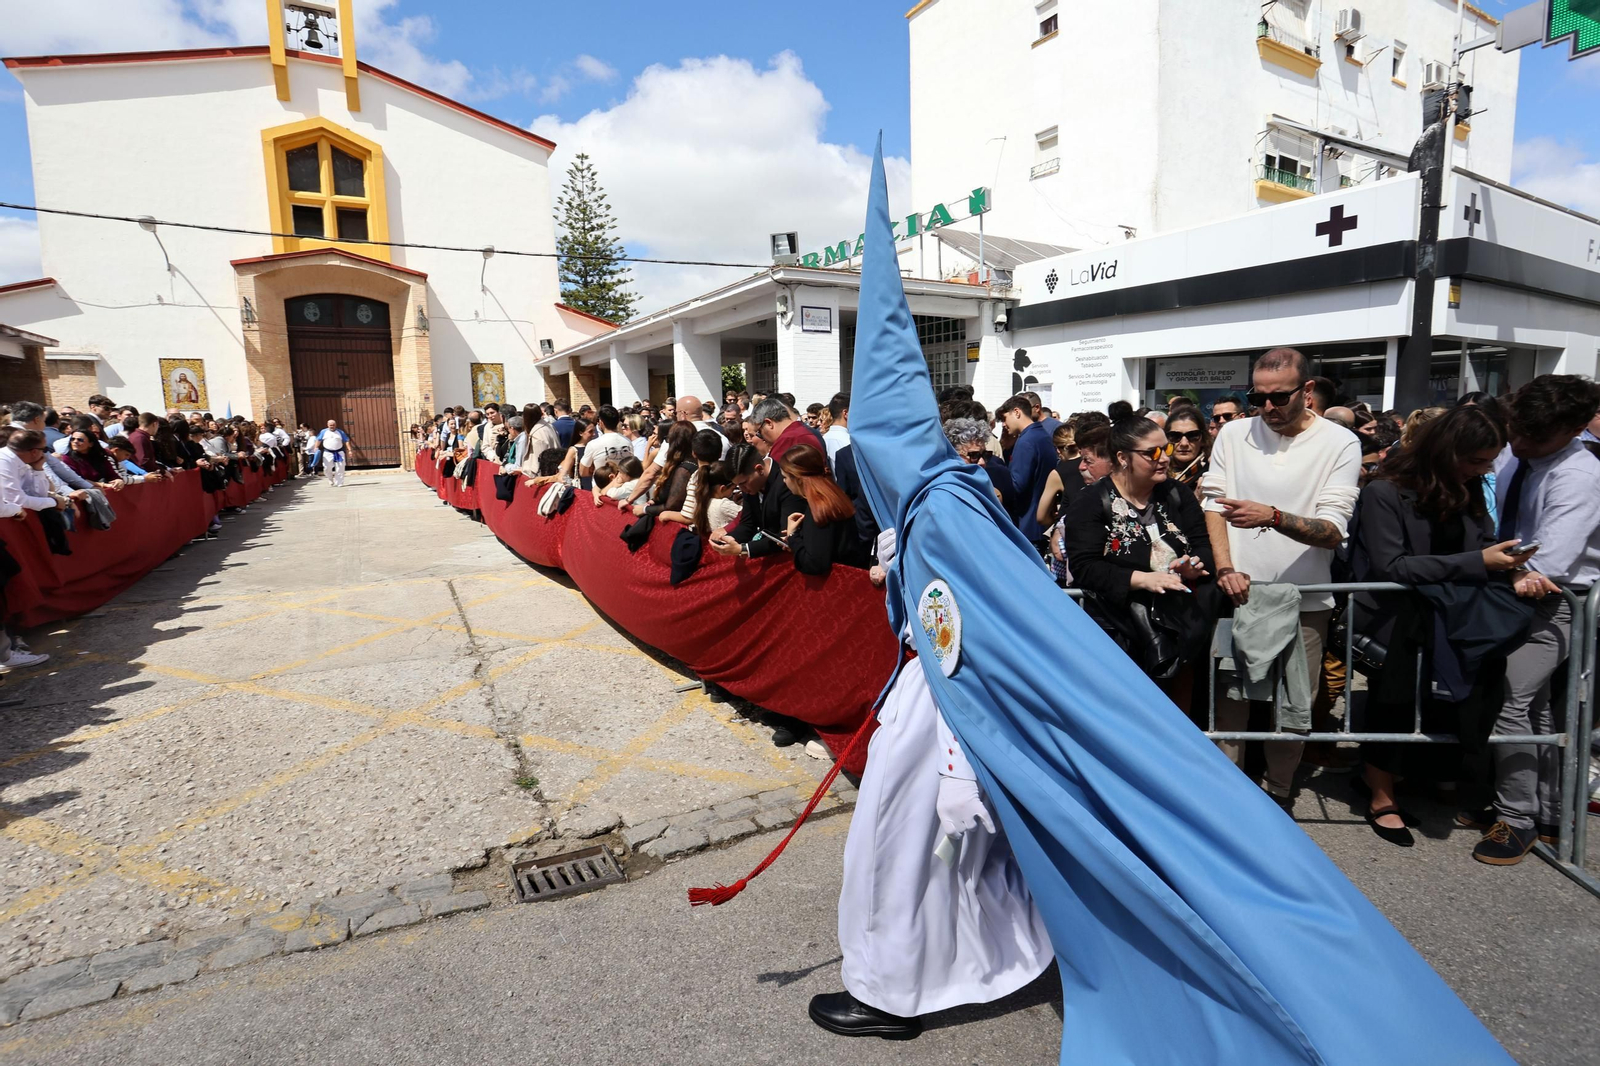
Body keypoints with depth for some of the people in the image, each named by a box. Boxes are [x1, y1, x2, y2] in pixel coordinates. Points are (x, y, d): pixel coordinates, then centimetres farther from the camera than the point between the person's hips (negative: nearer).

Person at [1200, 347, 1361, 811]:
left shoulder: (1340, 443, -3)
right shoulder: (1234, 434, 4)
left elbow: (1333, 531, -11)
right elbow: (1213, 504, 1)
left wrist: (1272, 517, -29)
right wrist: (1226, 568, -13)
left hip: (1303, 601, -1)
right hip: (1239, 592, 1)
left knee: (1293, 710, 8)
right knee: (1230, 700, 5)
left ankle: (1280, 796, 28)